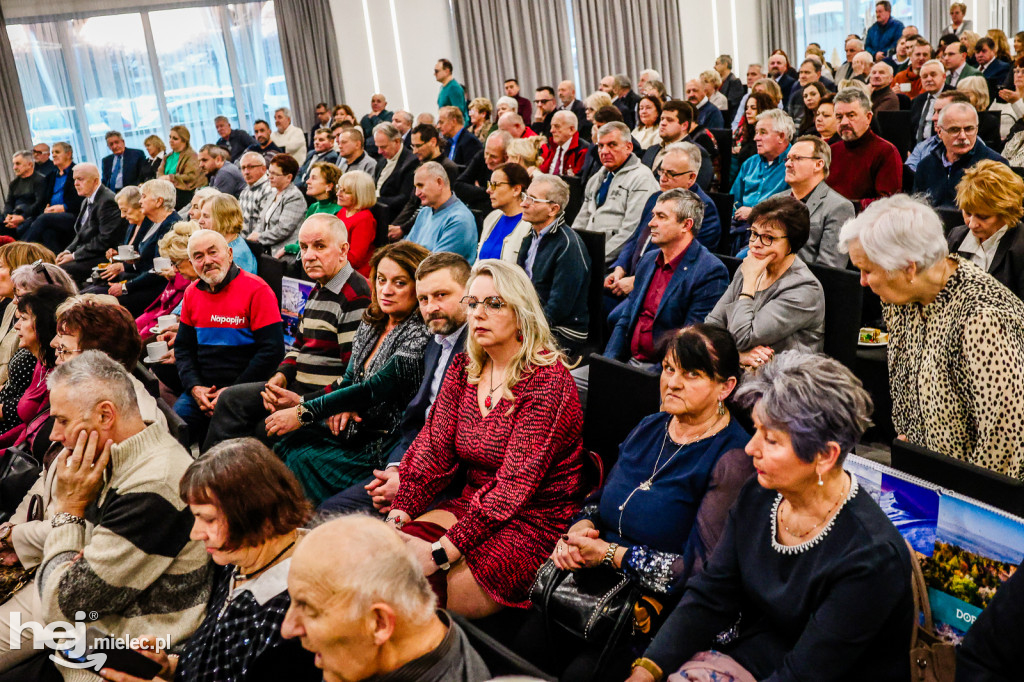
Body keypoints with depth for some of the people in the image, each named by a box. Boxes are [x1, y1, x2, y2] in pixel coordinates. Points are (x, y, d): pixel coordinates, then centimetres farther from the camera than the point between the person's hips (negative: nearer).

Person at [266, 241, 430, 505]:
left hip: (382, 448, -7)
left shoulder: (420, 337, -16)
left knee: (300, 458, -21)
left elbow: (375, 389, -22)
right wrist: (339, 408, -7)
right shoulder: (370, 325, 9)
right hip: (353, 430, 7)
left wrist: (303, 412, -19)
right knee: (283, 447, -12)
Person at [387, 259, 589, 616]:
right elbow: (432, 448, 2)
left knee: (455, 587, -25)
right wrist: (397, 515, -14)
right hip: (472, 503, 6)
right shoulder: (463, 368, 7)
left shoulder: (546, 380, -16)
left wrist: (442, 551, -26)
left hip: (536, 520, -6)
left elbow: (516, 482, -22)